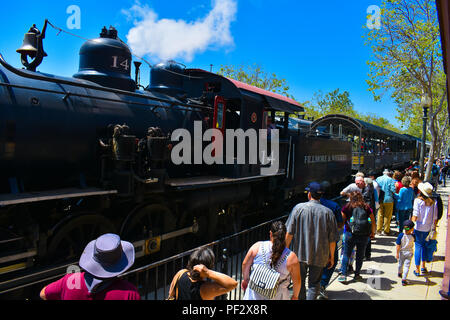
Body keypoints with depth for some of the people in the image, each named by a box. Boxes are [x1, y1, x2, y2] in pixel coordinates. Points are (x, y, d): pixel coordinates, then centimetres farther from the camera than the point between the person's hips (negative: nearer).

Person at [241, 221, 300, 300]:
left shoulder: (258, 246, -9)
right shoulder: (291, 257, -13)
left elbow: (245, 264, -1)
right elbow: (297, 281, -5)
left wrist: (245, 279, 17)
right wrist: (295, 296, 13)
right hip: (277, 297, -1)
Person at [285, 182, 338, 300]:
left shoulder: (298, 208, -7)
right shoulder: (328, 212, -5)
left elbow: (289, 232, -6)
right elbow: (332, 238, -3)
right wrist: (331, 256, 9)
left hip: (300, 253, 0)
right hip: (319, 256, 0)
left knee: (300, 281, 17)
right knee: (314, 284, 11)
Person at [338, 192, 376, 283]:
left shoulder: (347, 207, -2)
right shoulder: (367, 208, 4)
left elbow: (342, 220, -1)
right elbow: (373, 222, 6)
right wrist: (373, 233, 19)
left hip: (351, 234, -2)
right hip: (364, 235, 2)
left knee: (346, 254, 6)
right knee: (360, 255, 15)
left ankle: (343, 275, 1)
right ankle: (357, 275, 21)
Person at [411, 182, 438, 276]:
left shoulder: (418, 201, -16)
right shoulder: (433, 202, -6)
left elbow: (415, 217, -19)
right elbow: (435, 218, 0)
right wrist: (434, 228, 13)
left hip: (418, 228, -3)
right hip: (428, 228, 3)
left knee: (418, 246, 6)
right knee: (424, 245, 21)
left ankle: (417, 270, 14)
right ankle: (423, 267, 27)